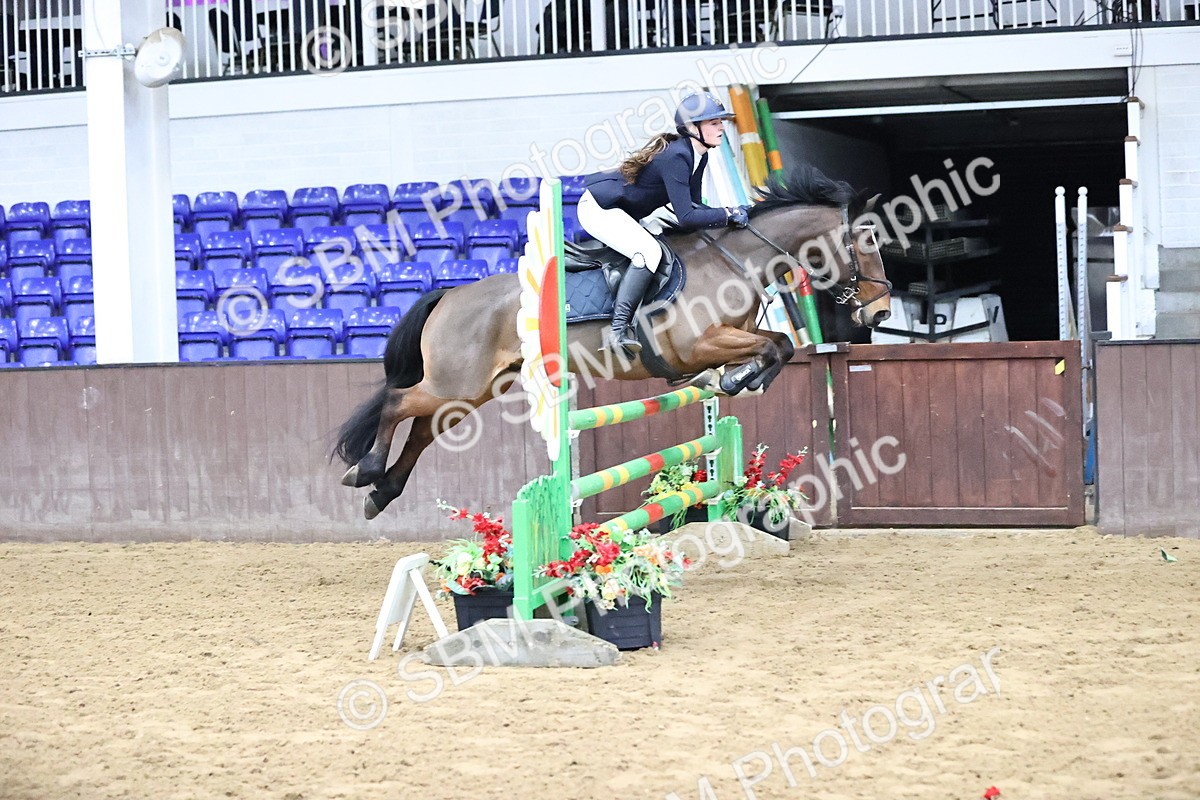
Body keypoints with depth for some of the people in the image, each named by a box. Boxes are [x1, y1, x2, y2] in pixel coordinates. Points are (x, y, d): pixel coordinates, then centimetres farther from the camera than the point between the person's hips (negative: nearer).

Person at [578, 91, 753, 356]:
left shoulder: (699, 157, 3)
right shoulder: (676, 158, -26)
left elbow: (693, 207, 7)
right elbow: (686, 218, -30)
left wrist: (734, 215, -6)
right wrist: (728, 215, -21)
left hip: (617, 212, 11)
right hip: (600, 208, -11)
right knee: (649, 252, -27)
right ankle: (618, 330, -29)